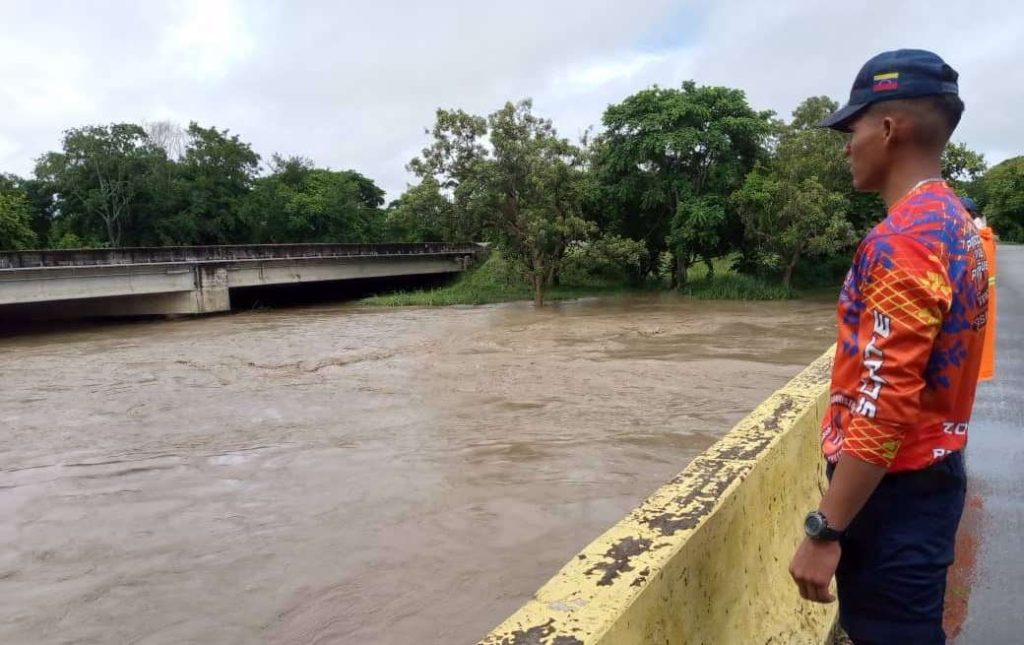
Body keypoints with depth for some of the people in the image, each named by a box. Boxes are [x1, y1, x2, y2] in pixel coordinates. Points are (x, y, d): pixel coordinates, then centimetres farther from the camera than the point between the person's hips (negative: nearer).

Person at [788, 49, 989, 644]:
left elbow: (885, 407, -26)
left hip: (895, 488, -10)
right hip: (931, 472, 10)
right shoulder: (955, 222, 9)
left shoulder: (903, 240, -22)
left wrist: (823, 530, -22)